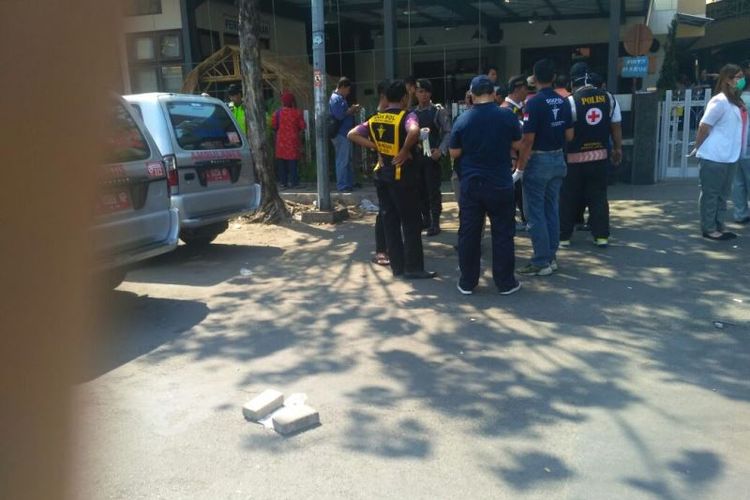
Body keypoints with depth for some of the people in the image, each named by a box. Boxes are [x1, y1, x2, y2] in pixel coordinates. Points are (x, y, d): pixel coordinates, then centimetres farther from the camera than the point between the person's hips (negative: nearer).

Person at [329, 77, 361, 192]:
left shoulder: (340, 98, 18)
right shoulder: (336, 98, -14)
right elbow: (339, 115, -24)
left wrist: (352, 110, 7)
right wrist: (352, 110, -11)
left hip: (344, 133, 11)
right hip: (341, 134, -11)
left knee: (347, 160, 16)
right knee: (342, 161, -6)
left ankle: (349, 183, 24)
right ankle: (342, 185, -1)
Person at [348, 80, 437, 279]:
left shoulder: (375, 119, 6)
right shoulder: (407, 116, -12)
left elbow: (352, 134, 5)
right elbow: (414, 131, -34)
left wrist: (375, 146, 1)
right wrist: (405, 151, -20)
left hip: (383, 174, 6)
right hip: (402, 174, -6)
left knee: (390, 222, 11)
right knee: (410, 222, 2)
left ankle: (397, 266, 17)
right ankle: (413, 268, 6)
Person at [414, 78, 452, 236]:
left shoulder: (439, 111, -4)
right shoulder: (412, 113, 9)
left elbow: (448, 132, -9)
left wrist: (441, 150, -20)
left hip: (432, 155, -5)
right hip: (416, 155, 5)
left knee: (433, 190, -2)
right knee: (420, 189, 12)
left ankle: (435, 223, 5)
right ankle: (426, 219, 25)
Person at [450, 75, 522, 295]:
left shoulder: (462, 119, -5)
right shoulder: (507, 116, -6)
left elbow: (454, 153, 2)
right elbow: (518, 144, 6)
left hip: (470, 184, 1)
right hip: (500, 184, -1)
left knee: (468, 234, 8)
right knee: (503, 234, 8)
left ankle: (467, 282, 15)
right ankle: (505, 282, 13)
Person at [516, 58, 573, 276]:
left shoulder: (534, 102, -15)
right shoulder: (564, 102, 5)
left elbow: (528, 140, -18)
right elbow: (569, 135, 9)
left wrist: (519, 168, -13)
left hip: (538, 161, -7)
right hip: (558, 160, 7)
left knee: (535, 212, -1)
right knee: (552, 210, 13)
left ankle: (541, 262, 1)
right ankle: (551, 257, 20)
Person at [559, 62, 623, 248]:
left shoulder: (572, 101, -12)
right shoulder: (608, 97, 2)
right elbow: (616, 126, 7)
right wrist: (618, 148, 17)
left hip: (575, 157, -4)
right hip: (601, 155, 4)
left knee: (568, 198, 6)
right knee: (599, 196, 11)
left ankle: (563, 236, 11)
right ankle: (601, 236, 12)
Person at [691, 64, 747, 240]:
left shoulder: (736, 102, 12)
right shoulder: (720, 101, -15)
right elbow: (704, 127, -13)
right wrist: (698, 148, -4)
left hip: (730, 157, 9)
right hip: (713, 158, -9)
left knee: (723, 194, 14)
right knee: (710, 194, 1)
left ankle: (719, 226, 23)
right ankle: (708, 228, 9)